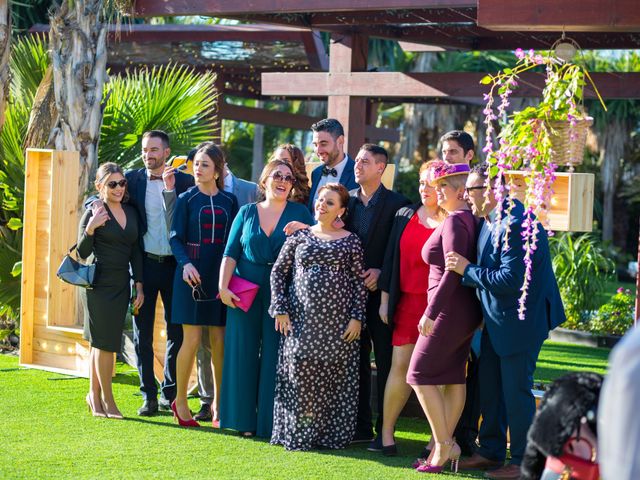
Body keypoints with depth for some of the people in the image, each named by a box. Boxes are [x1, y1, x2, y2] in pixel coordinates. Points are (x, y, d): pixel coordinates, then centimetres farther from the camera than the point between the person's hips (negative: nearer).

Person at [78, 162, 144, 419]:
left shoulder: (131, 212, 11)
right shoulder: (93, 212, -6)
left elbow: (135, 252, 14)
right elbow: (82, 253, -7)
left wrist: (139, 285, 10)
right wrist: (90, 229, -23)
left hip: (121, 286, 5)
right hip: (99, 284, -5)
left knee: (101, 342, 11)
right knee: (104, 341, -3)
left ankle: (95, 395, 19)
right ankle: (106, 399, 7)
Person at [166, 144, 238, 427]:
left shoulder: (229, 201, 8)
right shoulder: (186, 199, 2)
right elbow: (176, 238, -1)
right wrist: (185, 264, -18)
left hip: (220, 276, 2)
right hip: (193, 274, -2)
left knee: (220, 341, 1)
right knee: (192, 339, -5)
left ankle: (219, 404, 12)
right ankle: (180, 402, 8)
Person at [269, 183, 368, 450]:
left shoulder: (350, 241, 6)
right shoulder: (299, 237, 9)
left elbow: (359, 282, 4)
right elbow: (278, 271, 10)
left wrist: (357, 317, -5)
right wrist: (280, 309, 0)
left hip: (337, 322, -1)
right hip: (302, 318, 1)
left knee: (335, 377, -1)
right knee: (300, 371, -3)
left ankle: (331, 434, 7)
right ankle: (299, 432, 5)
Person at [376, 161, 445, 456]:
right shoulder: (405, 216, 10)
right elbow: (391, 257, 12)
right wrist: (385, 299, 9)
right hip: (407, 303, 3)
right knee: (401, 366, 0)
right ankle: (386, 430, 9)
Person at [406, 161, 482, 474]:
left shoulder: (454, 221, -16)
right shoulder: (469, 219, 10)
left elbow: (452, 271, -23)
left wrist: (431, 312, -21)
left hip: (448, 308, -9)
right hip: (467, 311, 9)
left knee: (421, 374, -3)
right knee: (453, 377, 10)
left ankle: (444, 445, -3)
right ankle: (445, 446, 14)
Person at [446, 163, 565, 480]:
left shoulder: (515, 225, -25)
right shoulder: (490, 219, 6)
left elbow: (511, 279, -28)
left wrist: (468, 270, -20)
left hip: (521, 320, -10)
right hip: (498, 319, 10)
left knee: (516, 390, -2)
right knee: (489, 385, 17)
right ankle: (491, 451, 31)